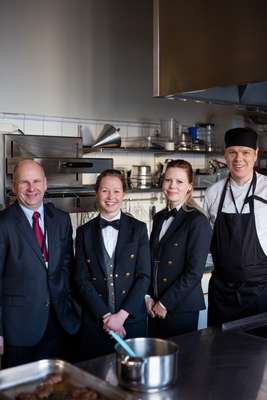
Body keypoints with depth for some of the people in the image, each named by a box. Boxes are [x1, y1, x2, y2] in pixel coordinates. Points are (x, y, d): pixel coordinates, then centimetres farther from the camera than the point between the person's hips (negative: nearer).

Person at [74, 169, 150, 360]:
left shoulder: (138, 228, 2)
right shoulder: (85, 232, 4)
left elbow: (144, 276, -3)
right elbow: (82, 279, -1)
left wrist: (122, 315, -11)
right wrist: (105, 315, -10)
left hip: (132, 319, 0)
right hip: (95, 321, 1)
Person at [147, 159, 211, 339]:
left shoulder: (198, 221, -11)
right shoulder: (159, 218, 10)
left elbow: (194, 272, -14)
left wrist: (165, 303, -11)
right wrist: (148, 296, 2)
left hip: (182, 308, -6)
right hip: (154, 308, 6)